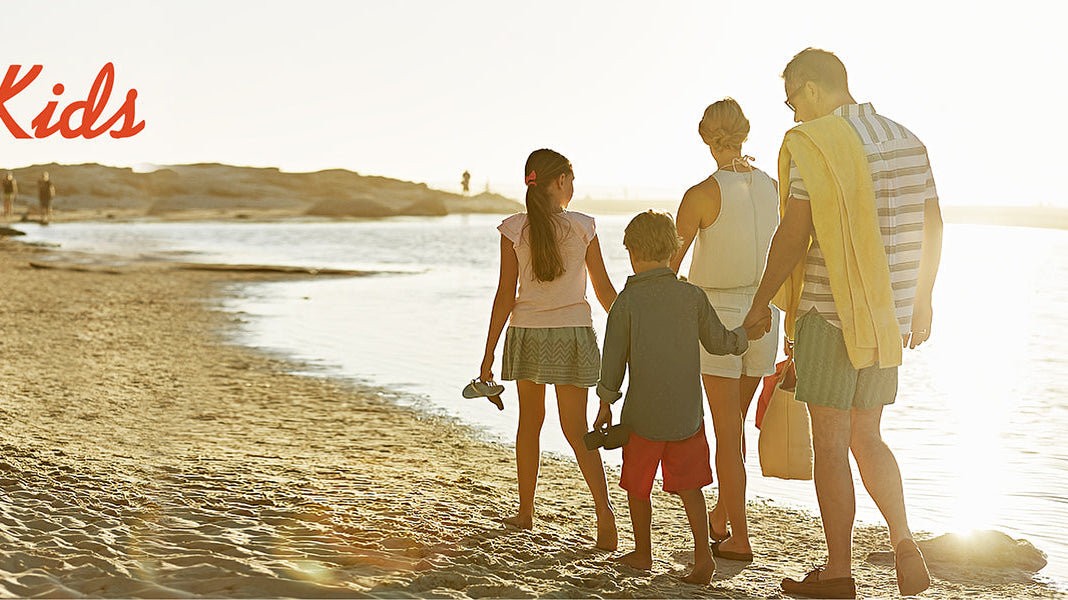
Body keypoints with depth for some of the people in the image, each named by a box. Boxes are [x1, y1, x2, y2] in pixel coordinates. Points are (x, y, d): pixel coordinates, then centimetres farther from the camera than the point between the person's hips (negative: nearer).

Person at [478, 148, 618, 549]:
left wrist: (489, 353, 0)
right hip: (573, 334, 0)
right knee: (576, 428, 4)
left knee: (529, 422, 16)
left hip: (527, 335, 1)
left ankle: (525, 512, 25)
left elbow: (505, 295, -6)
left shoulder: (513, 229, -5)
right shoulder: (582, 227, -4)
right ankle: (603, 508, -13)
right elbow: (604, 290, 0)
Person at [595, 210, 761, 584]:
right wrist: (743, 338, 31)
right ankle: (703, 552, -4)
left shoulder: (626, 302, -7)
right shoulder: (692, 296, 0)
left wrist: (606, 405, 8)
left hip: (644, 413, -2)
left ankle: (643, 553, 25)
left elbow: (613, 360, -3)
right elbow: (716, 341, 11)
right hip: (687, 412, 3)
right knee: (689, 485, 8)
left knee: (637, 486, 14)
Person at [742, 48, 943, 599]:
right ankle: (903, 539, 2)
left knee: (829, 441, 3)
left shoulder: (811, 145, -12)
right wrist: (921, 301, 23)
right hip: (887, 318, 7)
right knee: (865, 437, 18)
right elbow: (932, 227, 13)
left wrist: (761, 302, -2)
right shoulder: (905, 141, 10)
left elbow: (792, 237, -14)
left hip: (832, 314, -7)